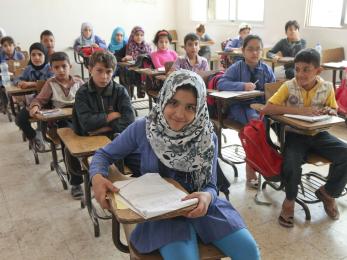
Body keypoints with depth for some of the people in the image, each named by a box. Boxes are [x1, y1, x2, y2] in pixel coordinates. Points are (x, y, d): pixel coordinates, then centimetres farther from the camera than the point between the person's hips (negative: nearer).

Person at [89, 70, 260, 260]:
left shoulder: (207, 137, -9)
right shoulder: (143, 128, -12)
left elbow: (210, 185, -4)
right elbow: (104, 154, 0)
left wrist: (207, 196, -29)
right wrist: (97, 177, -22)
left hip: (199, 205, 2)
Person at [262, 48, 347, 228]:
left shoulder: (327, 87, -1)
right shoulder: (289, 86, -9)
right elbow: (267, 109, -19)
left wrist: (329, 111, -12)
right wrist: (299, 110, -25)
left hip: (318, 134, 3)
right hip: (294, 134, -3)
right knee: (291, 164, -30)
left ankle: (328, 192, 12)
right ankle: (290, 199, 4)